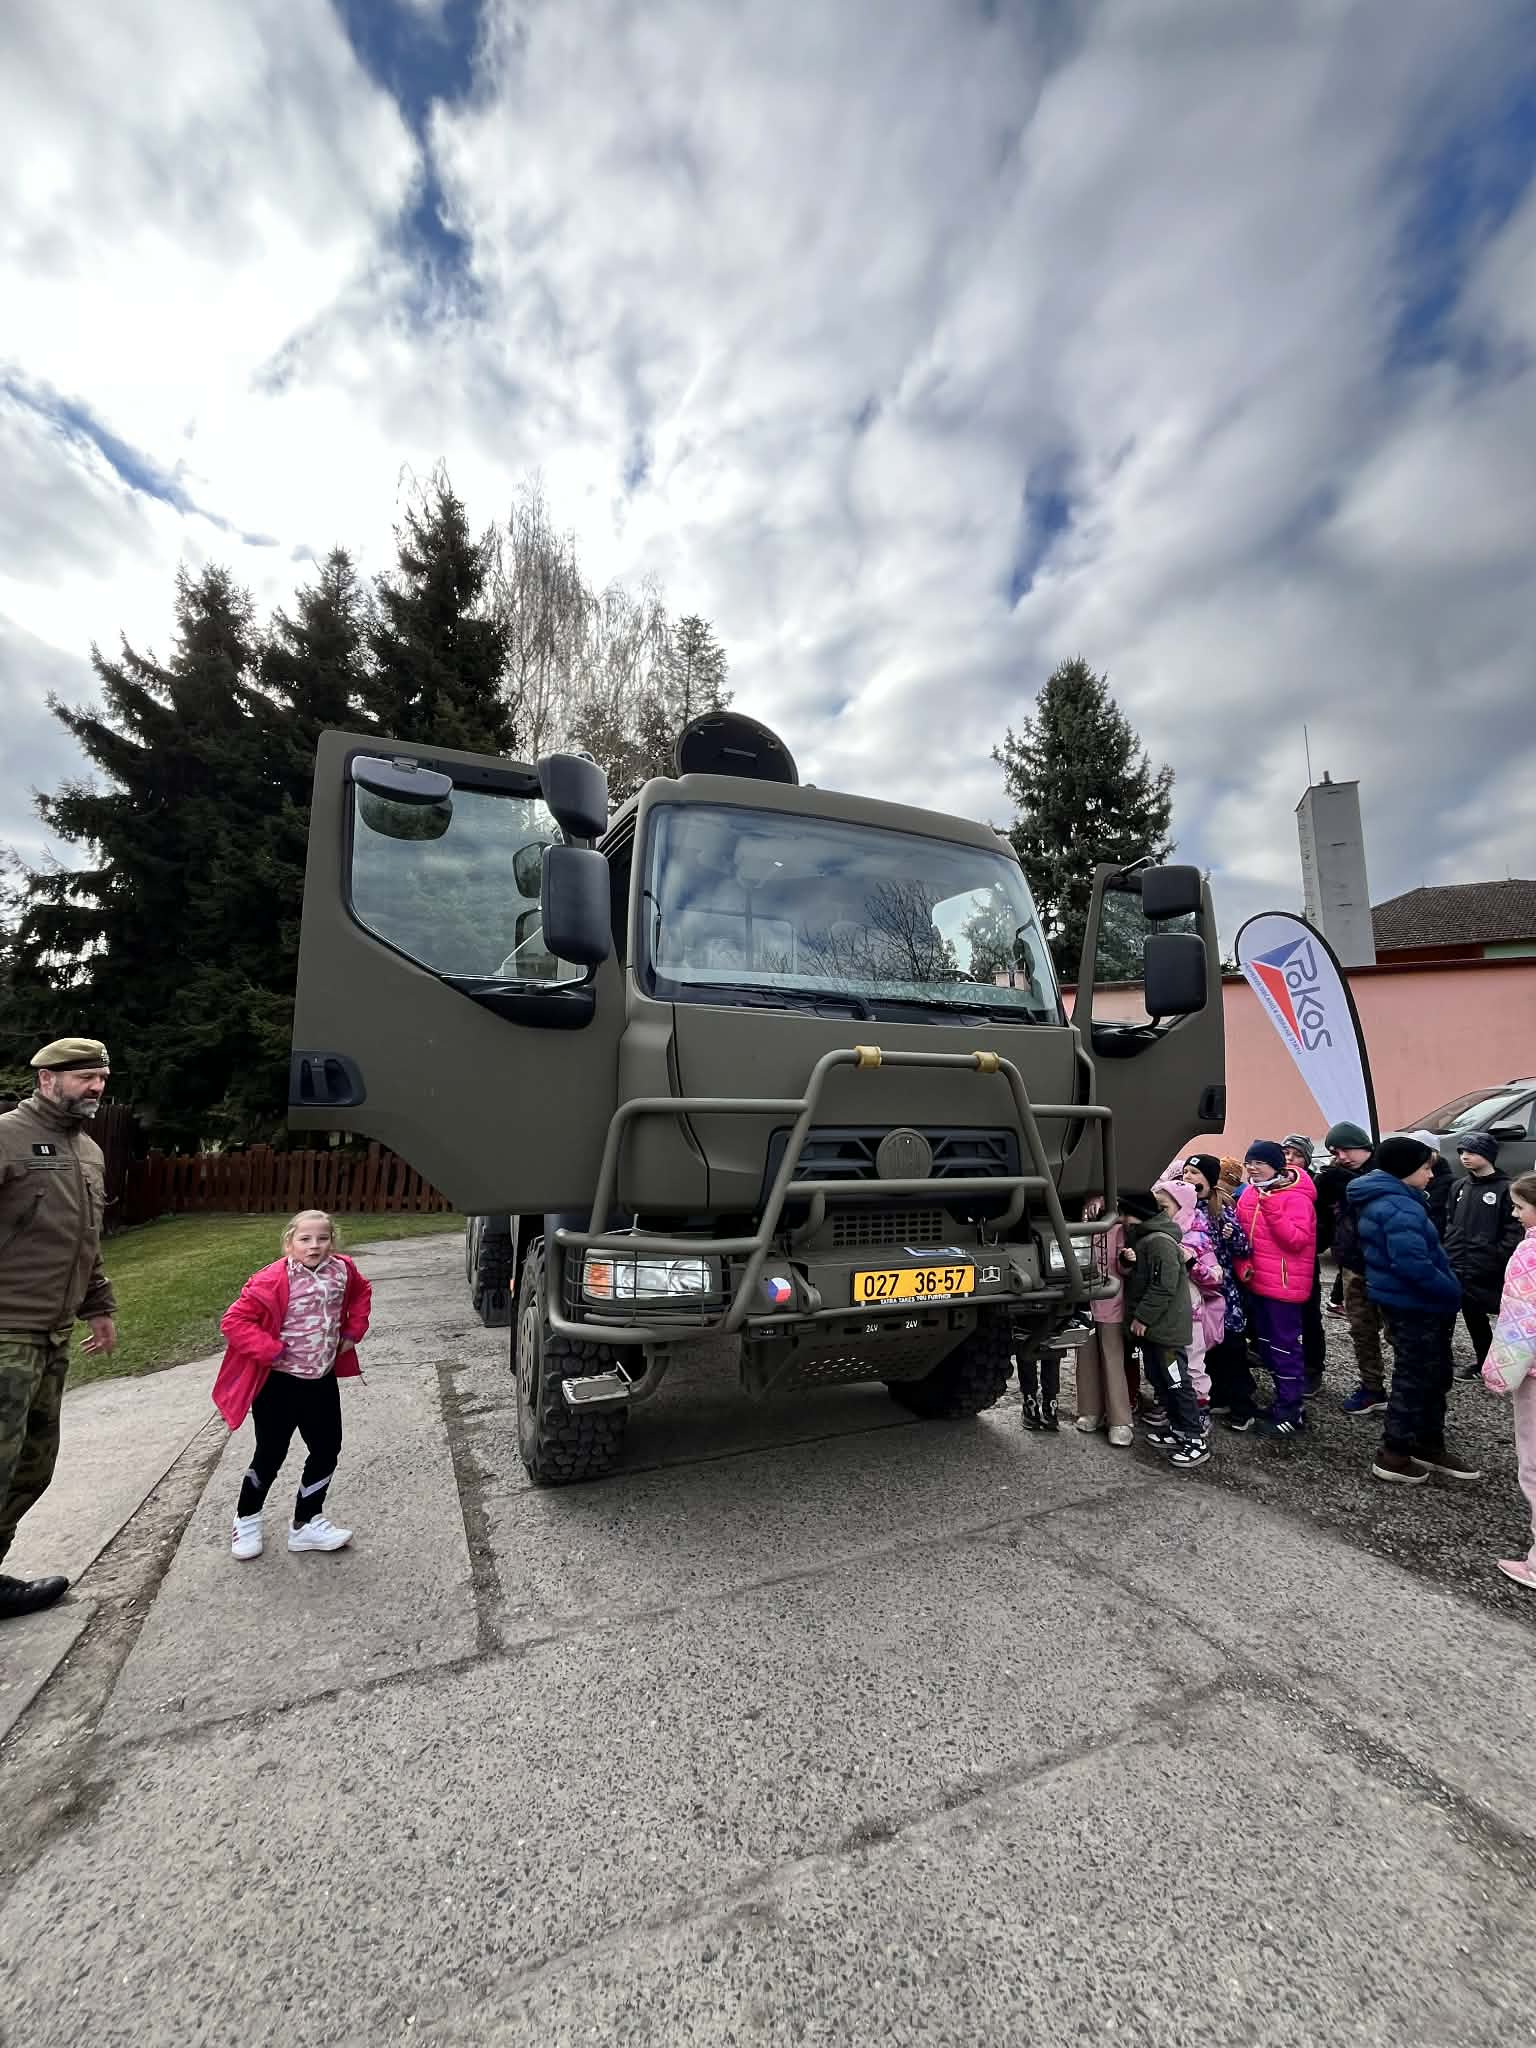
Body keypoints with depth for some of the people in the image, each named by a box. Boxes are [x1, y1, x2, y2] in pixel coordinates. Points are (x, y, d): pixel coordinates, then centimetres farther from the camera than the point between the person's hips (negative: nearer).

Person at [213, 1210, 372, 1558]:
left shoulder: (342, 1270, -6)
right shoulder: (274, 1280, -21)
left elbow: (361, 1293, 14)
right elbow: (234, 1320, -20)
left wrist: (353, 1332, 5)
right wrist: (271, 1351, -21)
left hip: (323, 1381, 5)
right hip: (280, 1384, -5)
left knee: (327, 1451, 12)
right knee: (270, 1456, 11)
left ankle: (306, 1524, 31)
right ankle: (246, 1521, 39)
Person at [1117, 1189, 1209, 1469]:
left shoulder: (1160, 1242, -21)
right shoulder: (1140, 1238, 12)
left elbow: (1164, 1286, -24)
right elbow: (1135, 1276, 18)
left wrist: (1142, 1317, -19)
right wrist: (1128, 1262, -5)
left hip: (1166, 1326, -10)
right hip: (1150, 1326, 10)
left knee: (1176, 1382, -3)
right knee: (1157, 1378, 16)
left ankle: (1195, 1439, 6)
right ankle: (1178, 1429, 28)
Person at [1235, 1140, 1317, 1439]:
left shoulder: (1295, 1196, -15)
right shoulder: (1250, 1193, 7)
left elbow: (1298, 1240, -24)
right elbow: (1244, 1233, 18)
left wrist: (1271, 1207, -29)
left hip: (1284, 1283, -8)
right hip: (1258, 1281, 8)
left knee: (1284, 1346, 1)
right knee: (1266, 1345, 16)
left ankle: (1291, 1413, 13)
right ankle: (1288, 1402, 31)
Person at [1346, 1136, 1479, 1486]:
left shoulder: (1383, 1201, 11)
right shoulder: (1399, 1208, -24)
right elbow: (1413, 1263, -31)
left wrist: (1448, 1292, 14)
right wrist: (1453, 1294, -18)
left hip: (1413, 1302, 10)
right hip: (1414, 1305, -10)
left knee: (1435, 1375, 21)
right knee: (1415, 1379, 3)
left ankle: (1429, 1446, 34)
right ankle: (1393, 1455, 14)